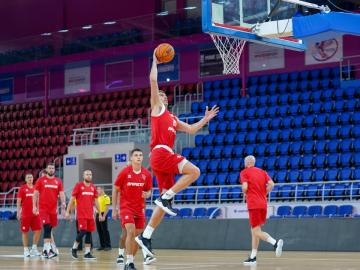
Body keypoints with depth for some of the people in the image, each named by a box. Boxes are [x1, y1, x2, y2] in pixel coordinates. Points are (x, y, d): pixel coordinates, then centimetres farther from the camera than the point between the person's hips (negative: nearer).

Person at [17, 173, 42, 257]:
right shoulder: (22, 188, 0)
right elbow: (18, 201, -1)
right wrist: (18, 212, -9)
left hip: (35, 214, 3)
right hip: (25, 214, -3)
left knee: (38, 230, -4)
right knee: (25, 232, 2)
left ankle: (34, 248, 7)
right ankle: (26, 250, 10)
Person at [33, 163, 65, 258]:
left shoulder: (58, 181, 8)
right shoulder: (41, 180, 0)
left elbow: (61, 194, 4)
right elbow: (35, 194, 1)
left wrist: (63, 206, -7)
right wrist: (34, 206, -7)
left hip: (53, 209, 4)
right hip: (43, 208, -4)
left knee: (50, 229, 10)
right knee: (47, 227, -15)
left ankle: (45, 249, 21)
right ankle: (48, 250, -20)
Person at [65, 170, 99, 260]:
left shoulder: (93, 187, 11)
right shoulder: (78, 185, -2)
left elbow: (95, 201, 17)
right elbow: (72, 199, -2)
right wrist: (67, 211, -6)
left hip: (90, 214, 5)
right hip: (81, 214, -5)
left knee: (89, 232, 2)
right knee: (83, 231, -11)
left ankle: (87, 253, 6)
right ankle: (74, 248, 8)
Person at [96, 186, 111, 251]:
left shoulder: (106, 197, -8)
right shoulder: (98, 198, 17)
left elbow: (107, 208, -15)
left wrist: (104, 216, -21)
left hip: (103, 215, -8)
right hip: (98, 215, 8)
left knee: (105, 230, -7)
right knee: (99, 231, 8)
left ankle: (108, 245, -4)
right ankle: (102, 245, 13)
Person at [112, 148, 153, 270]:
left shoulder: (147, 174, 0)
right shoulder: (124, 172, -8)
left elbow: (149, 191, 12)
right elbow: (115, 190, 0)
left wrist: (147, 195, -14)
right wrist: (114, 209, -1)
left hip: (140, 208, 4)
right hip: (126, 206, -4)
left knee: (137, 235, 6)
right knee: (131, 232, -20)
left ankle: (130, 260, 23)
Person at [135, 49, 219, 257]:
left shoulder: (173, 118, 31)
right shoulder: (157, 108, 10)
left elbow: (191, 130, 33)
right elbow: (153, 81, 2)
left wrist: (206, 119, 29)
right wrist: (155, 62, 11)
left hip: (166, 155, 8)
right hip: (161, 153, -8)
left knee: (165, 197, 4)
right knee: (194, 171, -20)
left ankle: (146, 236, 4)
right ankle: (166, 198, -18)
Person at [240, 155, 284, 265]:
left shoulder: (244, 172, 0)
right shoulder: (262, 172, 14)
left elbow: (245, 187, -14)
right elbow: (271, 184, 1)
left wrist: (245, 192, 8)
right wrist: (264, 194, 12)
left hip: (253, 205, -6)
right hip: (263, 204, 6)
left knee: (257, 231, -8)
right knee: (254, 230, 14)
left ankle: (275, 242, -32)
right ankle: (253, 257, 14)